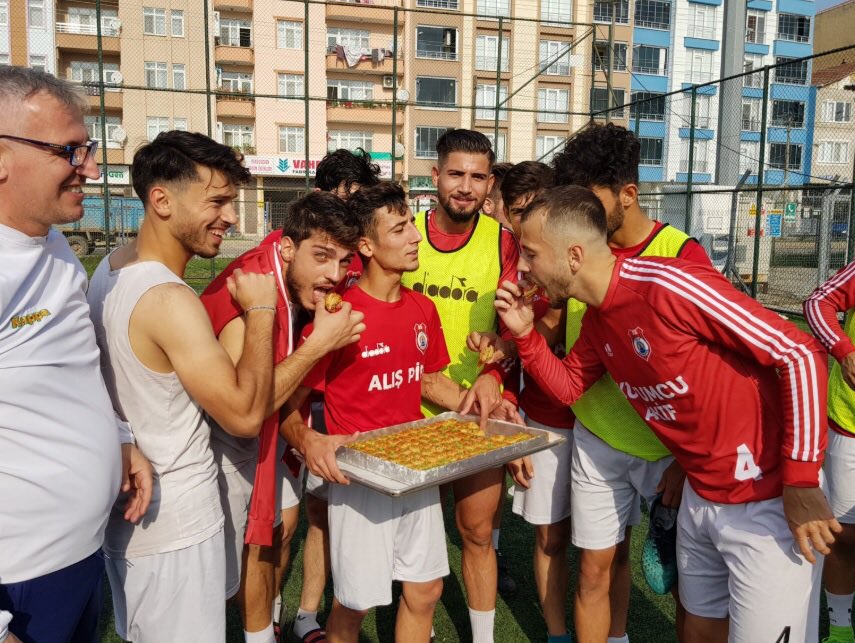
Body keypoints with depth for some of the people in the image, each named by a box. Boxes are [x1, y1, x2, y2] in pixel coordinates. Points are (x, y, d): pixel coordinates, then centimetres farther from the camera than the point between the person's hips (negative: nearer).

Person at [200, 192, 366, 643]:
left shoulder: (301, 283, -9)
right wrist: (319, 343, -39)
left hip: (272, 420, 8)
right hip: (227, 436, -8)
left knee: (283, 521, 19)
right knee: (258, 541, 4)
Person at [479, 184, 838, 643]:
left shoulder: (668, 284, -25)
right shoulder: (597, 318, 1)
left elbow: (799, 353, -22)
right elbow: (569, 387, 16)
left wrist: (801, 482, -20)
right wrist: (524, 333, -1)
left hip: (768, 499, -8)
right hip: (700, 495, 8)